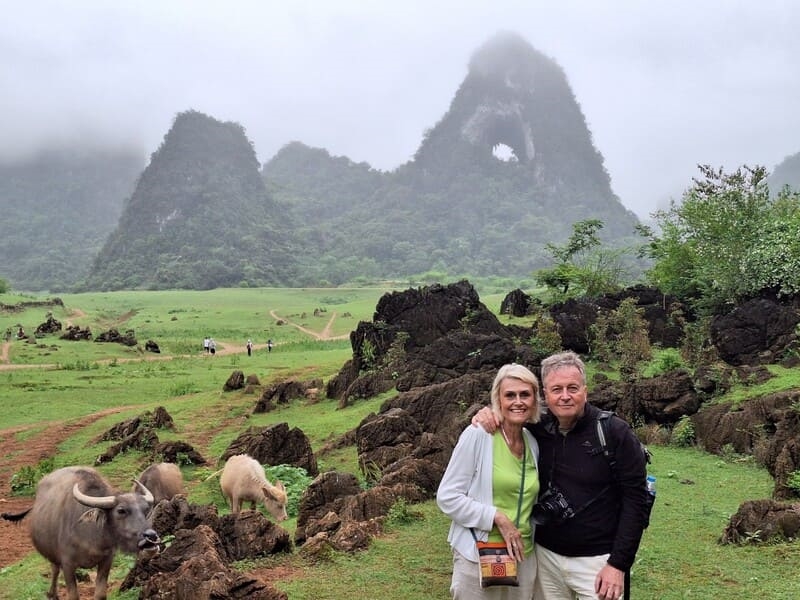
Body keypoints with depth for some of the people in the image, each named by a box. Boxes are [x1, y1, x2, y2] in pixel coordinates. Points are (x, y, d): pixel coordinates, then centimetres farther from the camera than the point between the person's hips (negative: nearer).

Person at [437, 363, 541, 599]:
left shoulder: (533, 443, 5)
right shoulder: (477, 434, -12)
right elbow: (447, 497, -12)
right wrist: (497, 517, -18)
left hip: (523, 557, 5)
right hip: (478, 557, -5)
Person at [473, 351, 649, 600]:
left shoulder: (616, 433, -12)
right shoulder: (536, 428, -1)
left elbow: (634, 501, -11)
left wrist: (618, 564, -14)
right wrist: (486, 415, -8)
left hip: (597, 560, -4)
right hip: (545, 555, 4)